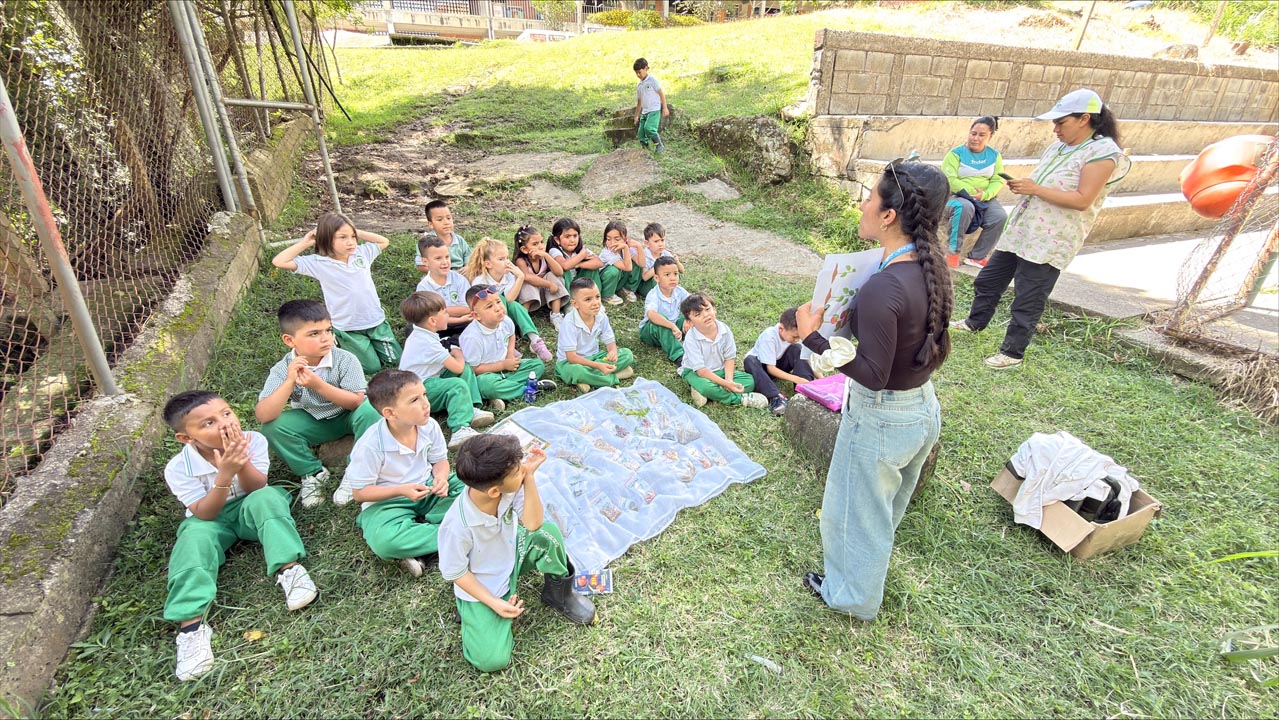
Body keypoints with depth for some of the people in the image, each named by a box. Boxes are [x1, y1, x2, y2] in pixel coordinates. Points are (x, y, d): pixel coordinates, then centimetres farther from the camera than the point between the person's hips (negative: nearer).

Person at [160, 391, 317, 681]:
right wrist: (225, 474, -38)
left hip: (251, 512, 0)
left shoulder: (253, 441, -18)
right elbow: (204, 514, -22)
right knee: (195, 535, -31)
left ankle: (289, 569, -35)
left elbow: (256, 489, -19)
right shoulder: (178, 469, -19)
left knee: (267, 498, -32)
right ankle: (191, 622, -34)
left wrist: (242, 462, -38)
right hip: (211, 518, 0)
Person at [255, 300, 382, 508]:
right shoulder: (282, 370, -18)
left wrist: (319, 385, -37)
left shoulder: (345, 360, -23)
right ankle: (313, 473, -1)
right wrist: (289, 382, -40)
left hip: (346, 417, -2)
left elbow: (356, 402, -25)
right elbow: (262, 416, -27)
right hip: (312, 423, 2)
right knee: (272, 427, -22)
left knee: (369, 412, -32)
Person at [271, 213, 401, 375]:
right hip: (348, 328, -4)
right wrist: (306, 242, -11)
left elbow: (384, 242, 13)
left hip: (376, 320, 4)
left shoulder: (362, 252, -2)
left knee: (394, 360, 11)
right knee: (373, 368, 2)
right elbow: (278, 262, -15)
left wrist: (358, 233, 0)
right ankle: (341, 342, 28)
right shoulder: (319, 263, -12)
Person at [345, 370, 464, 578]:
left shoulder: (430, 426, -12)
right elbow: (359, 492, -15)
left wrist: (441, 478, -19)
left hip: (428, 490, 5)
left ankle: (418, 538, -19)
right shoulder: (370, 445, -24)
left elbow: (440, 460, 4)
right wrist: (401, 490, -27)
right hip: (387, 502, -4)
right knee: (384, 541, -36)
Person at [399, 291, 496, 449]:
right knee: (458, 385, -30)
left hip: (427, 379, 10)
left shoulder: (419, 334, 7)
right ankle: (459, 430, -42)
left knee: (467, 369, 4)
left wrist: (453, 354, 6)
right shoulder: (428, 343, -24)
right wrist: (459, 354, 1)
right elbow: (457, 368, -19)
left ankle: (471, 410, -8)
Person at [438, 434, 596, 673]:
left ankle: (558, 593, 3)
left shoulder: (511, 487, -24)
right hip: (481, 587, -4)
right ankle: (470, 610, 13)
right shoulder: (457, 526, -34)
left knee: (547, 532, -24)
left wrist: (529, 475, -33)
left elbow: (532, 523, -22)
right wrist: (493, 603, -22)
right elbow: (455, 573, -19)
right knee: (492, 660, -17)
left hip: (511, 556, 5)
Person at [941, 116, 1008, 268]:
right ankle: (952, 251, -26)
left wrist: (984, 194, -20)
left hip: (984, 199, 4)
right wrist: (971, 192, -18)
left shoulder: (994, 155, 8)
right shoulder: (956, 153, -4)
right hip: (956, 196, -4)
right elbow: (949, 180, -13)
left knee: (1000, 217, -24)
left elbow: (998, 181, 1)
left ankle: (977, 256, -8)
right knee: (965, 207, -39)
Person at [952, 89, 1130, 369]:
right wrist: (1022, 185, 3)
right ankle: (975, 322, 38)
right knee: (988, 280, 17)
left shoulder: (1103, 153, -12)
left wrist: (1035, 189, -21)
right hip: (1020, 231, 8)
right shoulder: (1059, 147, 12)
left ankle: (1013, 352, 12)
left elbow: (1082, 200, -20)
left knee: (1028, 301, -1)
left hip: (1050, 242, -8)